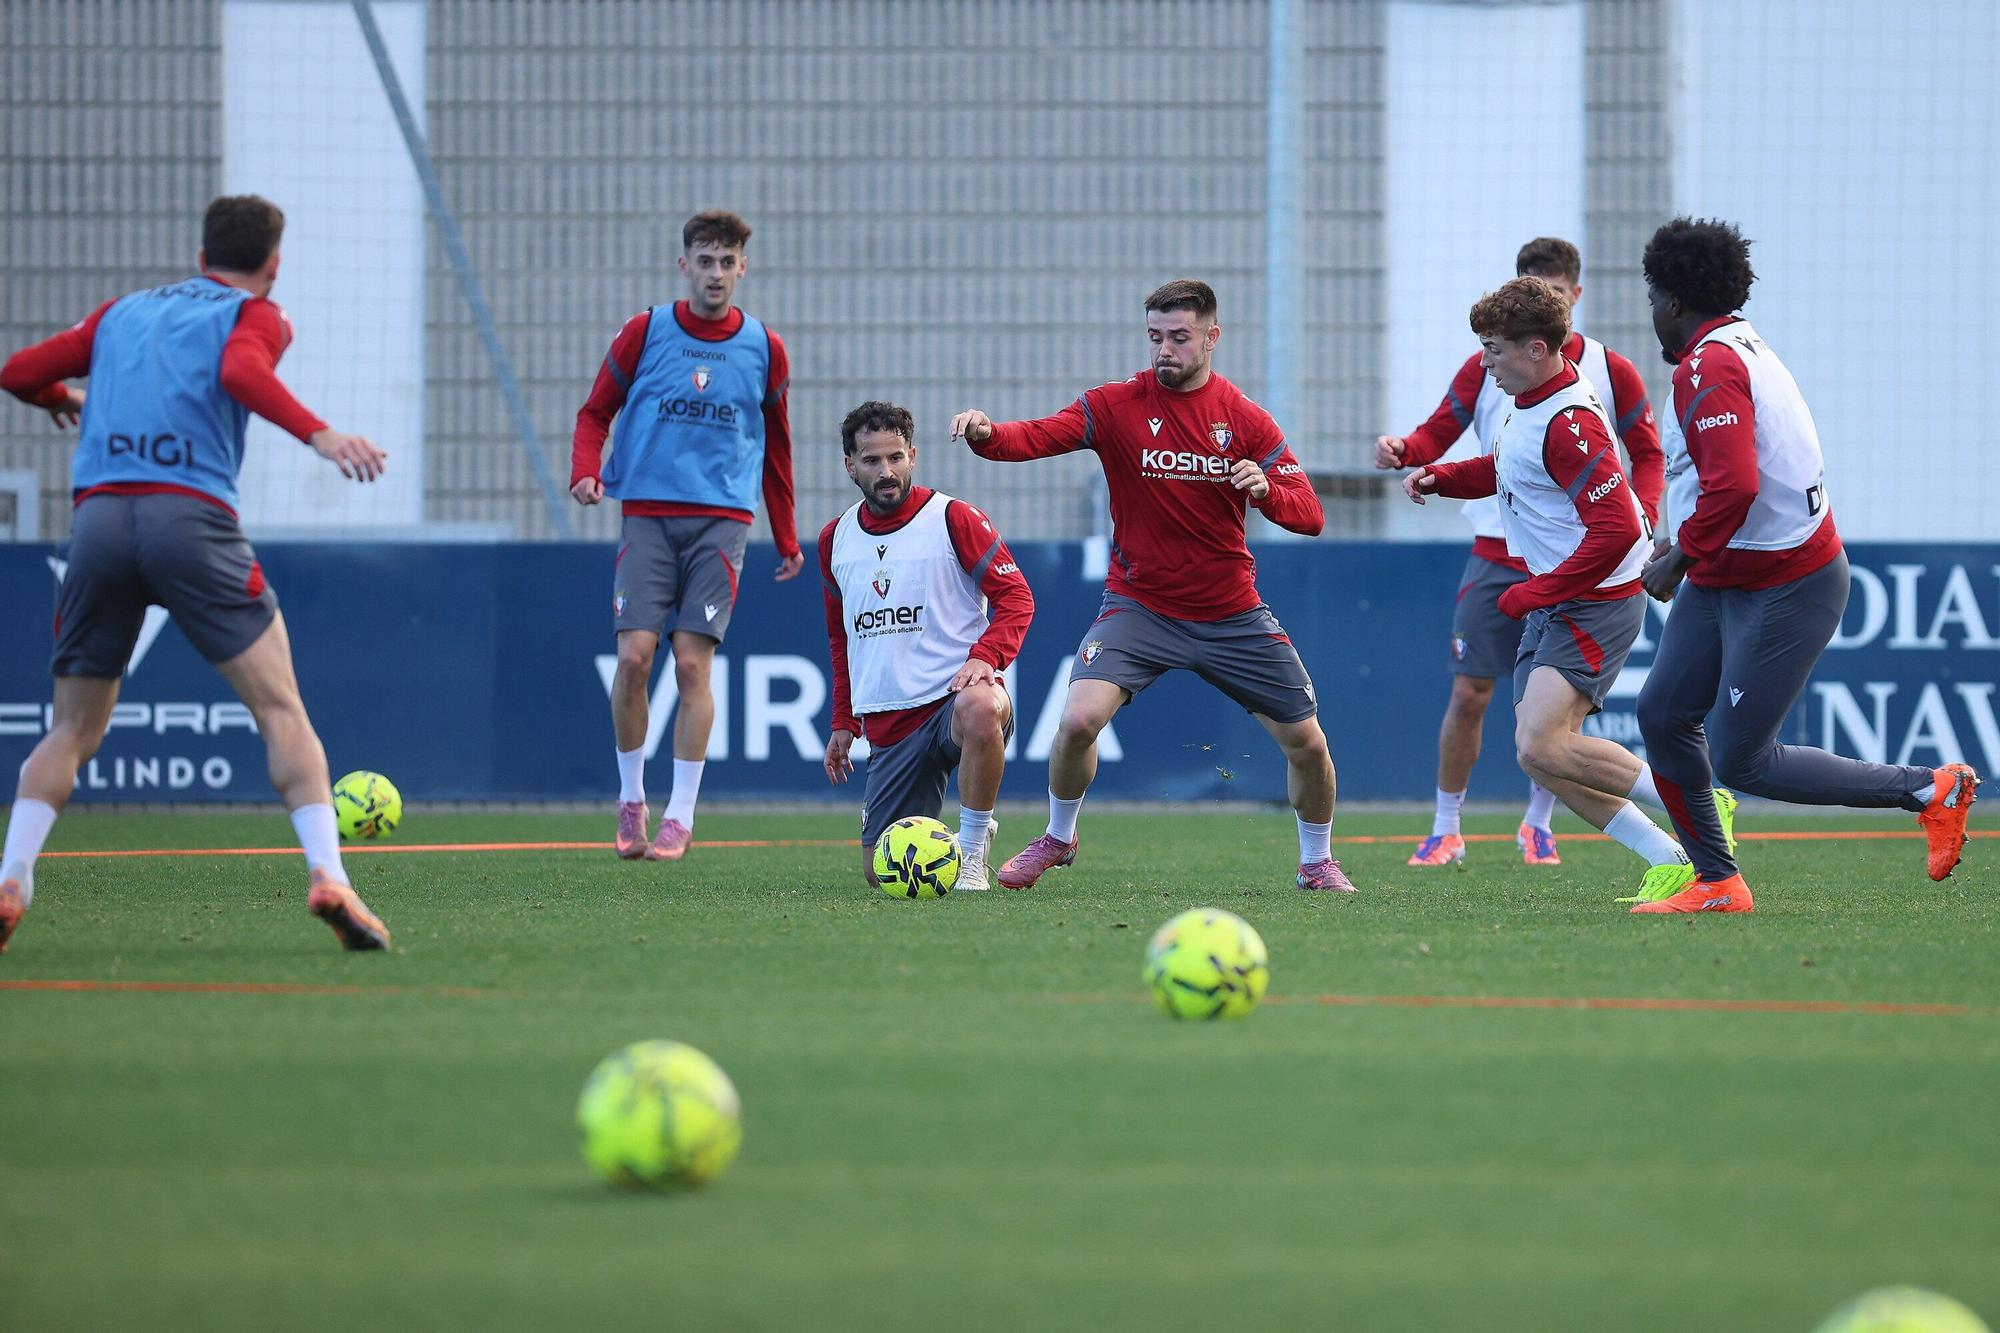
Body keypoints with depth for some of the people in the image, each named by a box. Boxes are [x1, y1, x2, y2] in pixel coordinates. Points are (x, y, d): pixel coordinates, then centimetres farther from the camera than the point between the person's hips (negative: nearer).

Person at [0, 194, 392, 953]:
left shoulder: (123, 312, 26)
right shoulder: (256, 315, 12)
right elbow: (240, 371, -10)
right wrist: (318, 435, -22)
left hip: (97, 516, 4)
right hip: (191, 516, -4)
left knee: (72, 732, 13)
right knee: (281, 711, -1)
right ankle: (327, 877, -17)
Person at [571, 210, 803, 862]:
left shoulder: (763, 349, 8)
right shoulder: (645, 332, 4)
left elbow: (776, 447, 18)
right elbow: (597, 411, 11)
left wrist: (787, 540, 20)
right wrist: (587, 470, -9)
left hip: (722, 520, 0)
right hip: (647, 514, 0)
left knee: (692, 662, -7)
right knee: (635, 654, -11)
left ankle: (680, 817, -1)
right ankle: (630, 800, 7)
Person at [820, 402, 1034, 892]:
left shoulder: (953, 519, -4)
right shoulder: (836, 539, 12)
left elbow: (1016, 597, -5)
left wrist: (985, 655, -23)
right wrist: (843, 722, 18)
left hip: (953, 692, -5)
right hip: (886, 720, 5)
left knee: (980, 710, -43)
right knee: (882, 872, 0)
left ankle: (972, 850, -25)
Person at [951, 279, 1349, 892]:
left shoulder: (1245, 419, -2)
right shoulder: (1116, 405, -5)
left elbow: (1311, 516, -6)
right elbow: (1035, 438, -20)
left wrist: (1267, 491, -27)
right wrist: (986, 433, -42)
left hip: (1232, 614, 1)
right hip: (1139, 605, -1)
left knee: (1307, 743, 1)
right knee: (1079, 719, -22)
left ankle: (1316, 861, 29)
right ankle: (1057, 839, 5)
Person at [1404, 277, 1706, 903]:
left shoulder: (1570, 424, -22)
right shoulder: (1524, 403, 9)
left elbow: (1616, 530, -28)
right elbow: (1504, 471, 30)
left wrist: (1536, 593, -21)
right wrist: (1437, 477, 11)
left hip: (1598, 599, -10)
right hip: (1551, 603, 10)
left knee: (1541, 746, -22)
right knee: (1539, 754, 4)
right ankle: (1670, 862, 5)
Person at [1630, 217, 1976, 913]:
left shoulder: (1709, 367, -19)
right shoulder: (1747, 347, 13)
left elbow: (1732, 487, -30)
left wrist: (1680, 556, -16)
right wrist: (1683, 545, 13)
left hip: (1785, 589, -10)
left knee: (1739, 762, -5)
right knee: (1662, 712, 7)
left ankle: (1930, 789, 0)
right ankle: (1716, 883, 13)